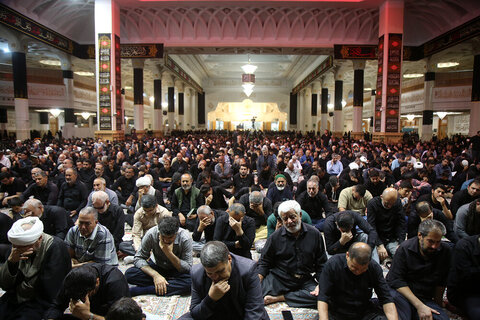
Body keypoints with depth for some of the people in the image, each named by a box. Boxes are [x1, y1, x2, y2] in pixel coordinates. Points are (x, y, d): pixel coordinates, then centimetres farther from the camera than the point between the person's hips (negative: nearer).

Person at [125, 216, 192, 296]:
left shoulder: (185, 238, -25)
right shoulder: (151, 234, -22)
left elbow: (188, 268, -23)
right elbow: (138, 258, -14)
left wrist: (169, 253, -35)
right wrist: (155, 275, -28)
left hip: (178, 271, -1)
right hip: (158, 268, 2)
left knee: (191, 280, -35)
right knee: (129, 274, -22)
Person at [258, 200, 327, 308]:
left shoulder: (314, 234, 2)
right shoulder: (275, 237, 0)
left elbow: (321, 263, 9)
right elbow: (264, 262, 6)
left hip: (304, 281, 3)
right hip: (278, 278, -3)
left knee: (321, 296, -28)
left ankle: (279, 298, -17)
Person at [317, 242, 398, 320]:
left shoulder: (375, 268, -10)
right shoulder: (332, 264, -18)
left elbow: (386, 299, -6)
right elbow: (323, 298, -17)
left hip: (365, 312, 4)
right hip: (337, 312, -3)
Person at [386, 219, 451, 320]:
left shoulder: (445, 251, 1)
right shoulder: (405, 248, -10)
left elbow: (441, 282, 12)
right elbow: (396, 281, -14)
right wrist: (419, 305, -20)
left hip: (426, 299, 4)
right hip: (402, 293, -4)